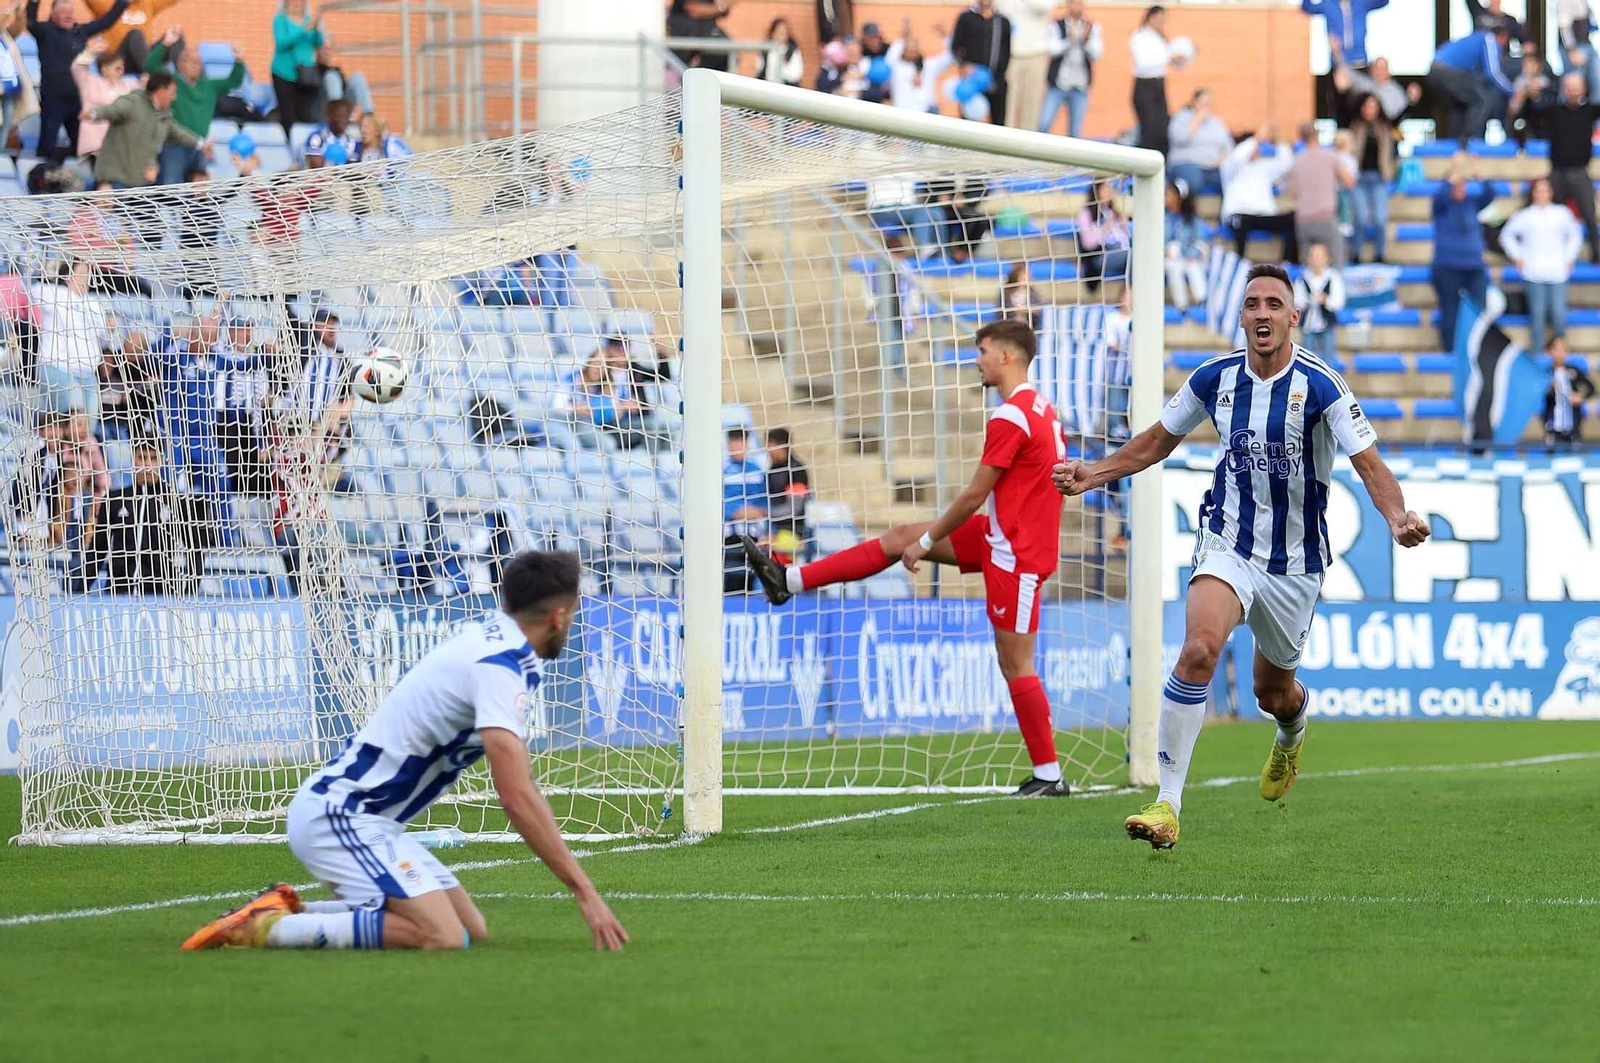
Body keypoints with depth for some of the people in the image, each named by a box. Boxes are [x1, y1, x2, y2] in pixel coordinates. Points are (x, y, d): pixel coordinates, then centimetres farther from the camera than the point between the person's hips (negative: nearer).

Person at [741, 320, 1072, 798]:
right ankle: (791, 580, 15)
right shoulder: (1039, 409, 10)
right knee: (899, 537, 10)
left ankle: (1048, 776, 2)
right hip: (1002, 538, 10)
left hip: (1015, 552, -10)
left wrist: (928, 542, -4)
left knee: (1015, 663, -4)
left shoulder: (1010, 418, -20)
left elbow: (974, 496, -17)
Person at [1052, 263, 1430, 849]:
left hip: (1295, 558, -1)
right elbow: (1158, 441, 12)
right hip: (1228, 542, 1)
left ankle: (1292, 734, 58)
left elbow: (1369, 464, -17)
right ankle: (1167, 804, -26)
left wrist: (1397, 517, -36)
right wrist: (1092, 474, 1)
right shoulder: (1215, 378, -4)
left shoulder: (1320, 385, -15)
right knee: (1199, 647, -27)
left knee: (1274, 695, 15)